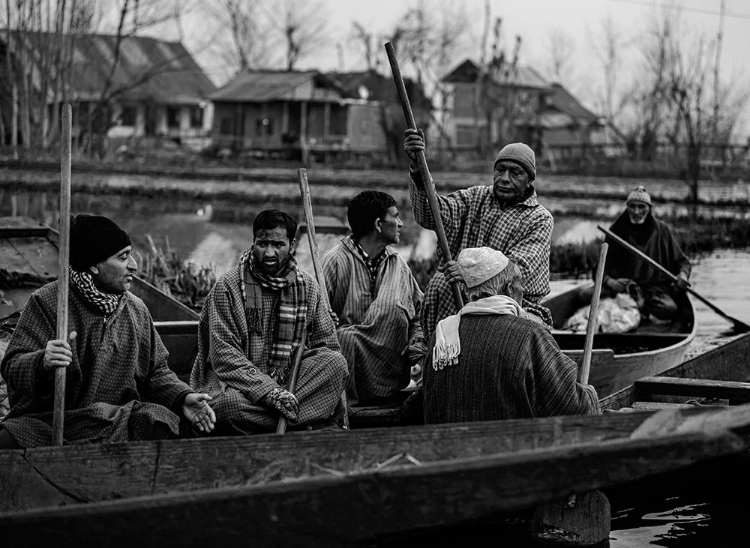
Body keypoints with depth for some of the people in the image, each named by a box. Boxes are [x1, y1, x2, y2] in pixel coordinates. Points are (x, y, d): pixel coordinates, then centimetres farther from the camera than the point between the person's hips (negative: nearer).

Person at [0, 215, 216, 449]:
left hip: (120, 419, 4)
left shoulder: (136, 309, 12)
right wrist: (43, 363, -34)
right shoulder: (46, 302, -4)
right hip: (48, 420, -4)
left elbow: (156, 371, 18)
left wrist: (183, 397, -3)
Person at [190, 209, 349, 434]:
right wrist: (270, 391, -25)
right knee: (228, 404, -39)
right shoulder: (227, 287, -6)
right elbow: (224, 356, -14)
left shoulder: (308, 287, 8)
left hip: (287, 381, 4)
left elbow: (327, 346, 11)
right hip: (236, 381, -3)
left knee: (336, 362, -22)